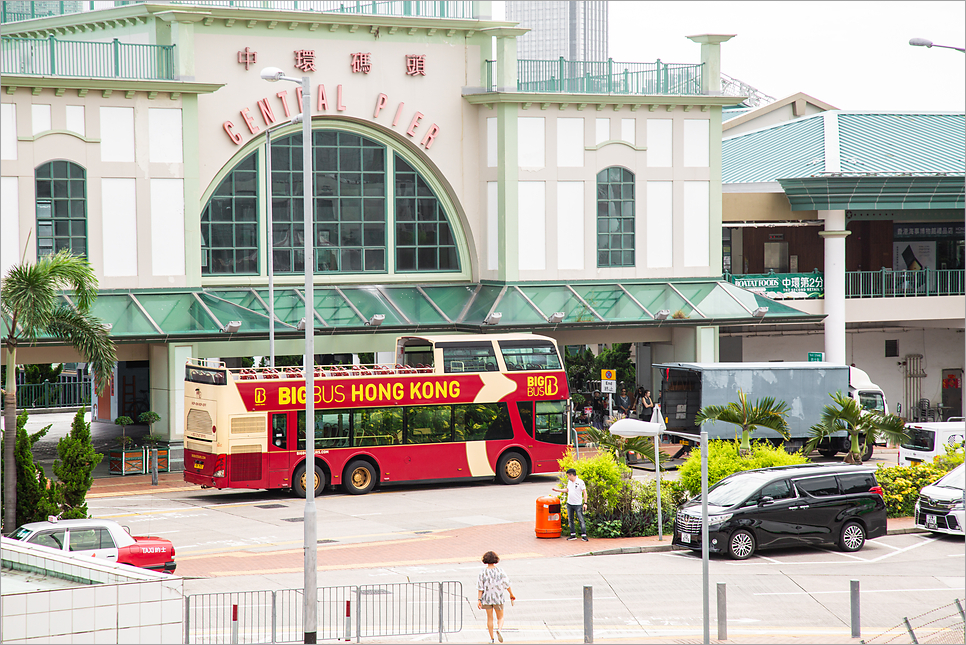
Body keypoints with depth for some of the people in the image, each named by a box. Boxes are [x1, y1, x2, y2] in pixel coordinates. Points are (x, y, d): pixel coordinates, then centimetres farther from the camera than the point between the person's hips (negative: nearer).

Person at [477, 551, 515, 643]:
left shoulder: (483, 572, -8)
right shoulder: (500, 571, -8)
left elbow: (480, 588, -9)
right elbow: (507, 584, -2)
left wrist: (479, 600, -7)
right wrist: (511, 594, 11)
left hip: (487, 597, 0)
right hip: (498, 597, 0)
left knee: (489, 618, 12)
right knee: (500, 618, 11)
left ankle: (491, 638, 12)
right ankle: (499, 630, -20)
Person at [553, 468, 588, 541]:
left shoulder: (580, 482, -12)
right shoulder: (569, 482, 9)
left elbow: (585, 493, -11)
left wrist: (585, 503, -15)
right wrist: (557, 490, 23)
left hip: (578, 505, -7)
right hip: (569, 504, 7)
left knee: (581, 520, -7)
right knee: (570, 520, 9)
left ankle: (584, 535, -5)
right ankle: (573, 535, 16)